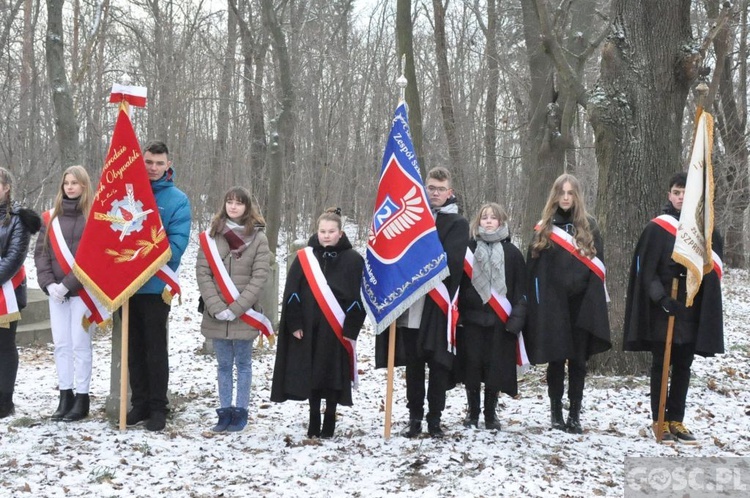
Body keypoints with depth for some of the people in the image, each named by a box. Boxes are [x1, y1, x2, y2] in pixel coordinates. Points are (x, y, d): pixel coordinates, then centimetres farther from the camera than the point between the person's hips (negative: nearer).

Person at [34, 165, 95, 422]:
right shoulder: (51, 217, 11)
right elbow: (41, 252, 9)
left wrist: (68, 284, -15)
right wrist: (49, 283, -6)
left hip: (82, 290, -5)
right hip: (56, 291, 5)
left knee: (80, 344, -2)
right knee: (61, 344, 7)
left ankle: (82, 400, 6)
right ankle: (65, 397, 16)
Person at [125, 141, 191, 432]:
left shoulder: (177, 200, -4)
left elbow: (177, 243, -12)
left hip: (155, 284, -4)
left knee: (155, 348, 2)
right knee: (135, 348, 11)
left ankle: (158, 408, 11)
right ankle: (139, 404, 21)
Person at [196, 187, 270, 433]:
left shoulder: (258, 238, -2)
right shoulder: (211, 235, 3)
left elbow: (259, 278, -7)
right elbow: (202, 273, 0)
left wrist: (235, 309, -14)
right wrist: (217, 307, -11)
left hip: (244, 315, -2)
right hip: (216, 315, 2)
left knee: (243, 364, 8)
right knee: (223, 365, 10)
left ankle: (241, 411, 15)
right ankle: (225, 412, 17)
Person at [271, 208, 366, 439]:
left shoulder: (353, 260, -2)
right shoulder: (304, 258, 3)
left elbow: (358, 298, -3)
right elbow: (291, 294, 3)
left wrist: (350, 329, -9)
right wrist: (294, 324, -5)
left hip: (337, 331, -2)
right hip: (308, 329, 2)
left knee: (333, 375, 3)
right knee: (311, 374, 8)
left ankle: (329, 420, 15)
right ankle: (314, 418, 20)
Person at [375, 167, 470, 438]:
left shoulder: (457, 223, 1)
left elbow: (450, 263, -12)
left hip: (437, 305, -3)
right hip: (410, 304, 4)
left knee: (438, 364, 2)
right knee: (413, 363, 9)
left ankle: (434, 418, 12)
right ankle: (415, 416, 18)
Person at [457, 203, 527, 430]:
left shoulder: (512, 253, 6)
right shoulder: (468, 249, 6)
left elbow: (520, 290, 5)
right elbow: (457, 283, 5)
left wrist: (516, 318, -5)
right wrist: (457, 313, -4)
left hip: (500, 322, 0)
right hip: (471, 319, 0)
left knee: (496, 367, 2)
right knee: (472, 365, 2)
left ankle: (490, 413, 17)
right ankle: (472, 412, 17)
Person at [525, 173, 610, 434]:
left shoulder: (588, 226, 7)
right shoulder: (545, 228, 6)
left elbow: (597, 267, 5)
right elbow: (534, 269, 3)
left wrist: (593, 302, -5)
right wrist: (535, 305, -5)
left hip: (582, 305, 1)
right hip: (552, 305, 0)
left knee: (578, 361, 3)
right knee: (556, 360, 6)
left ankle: (574, 414, 11)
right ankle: (555, 411, 18)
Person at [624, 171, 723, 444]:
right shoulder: (657, 228, -4)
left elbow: (713, 262, 12)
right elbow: (646, 269, -6)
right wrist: (661, 298, -16)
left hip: (691, 309, 3)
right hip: (662, 309, -3)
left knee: (683, 366, 8)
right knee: (661, 364, 3)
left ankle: (676, 420, 16)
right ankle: (659, 421, 9)